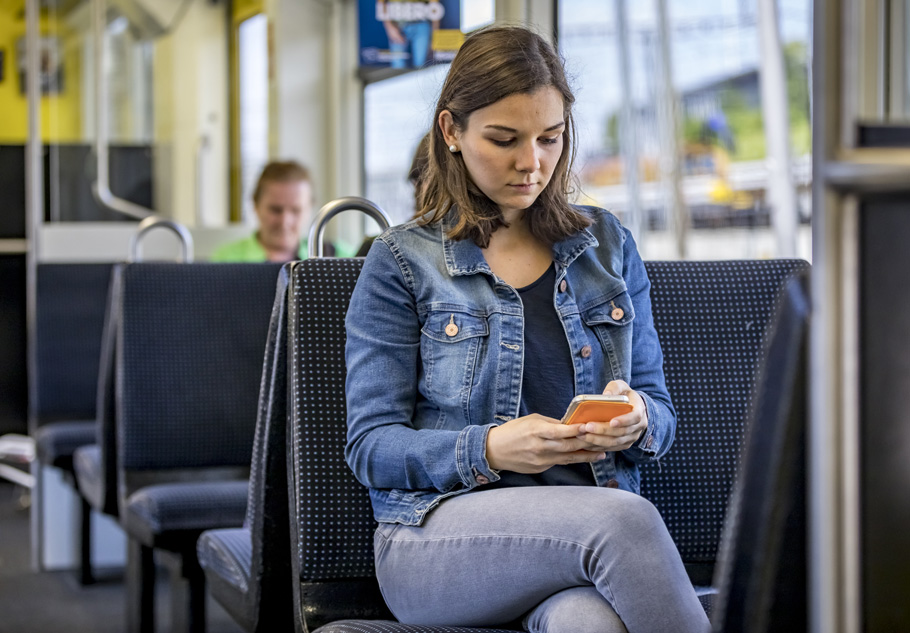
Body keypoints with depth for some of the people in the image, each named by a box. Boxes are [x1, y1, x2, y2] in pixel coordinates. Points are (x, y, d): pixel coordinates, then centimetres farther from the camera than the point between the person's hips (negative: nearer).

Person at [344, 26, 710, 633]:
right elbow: (370, 446, 2)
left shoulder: (608, 245, 17)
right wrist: (490, 450, -16)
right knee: (624, 518, -34)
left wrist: (635, 422, -7)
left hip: (589, 526, 2)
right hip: (441, 531, -2)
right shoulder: (401, 263, 6)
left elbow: (661, 414, 19)